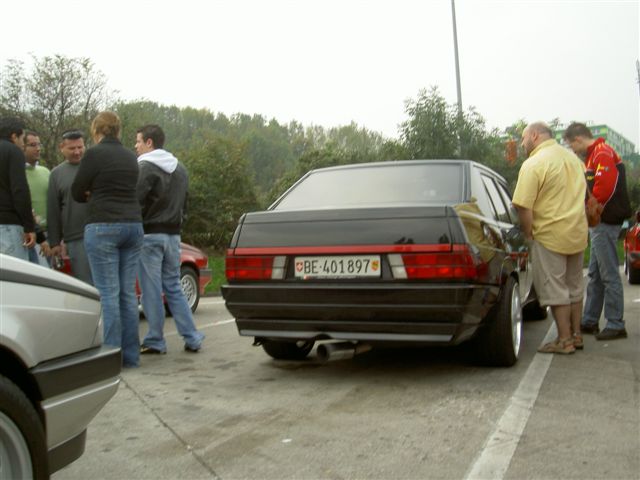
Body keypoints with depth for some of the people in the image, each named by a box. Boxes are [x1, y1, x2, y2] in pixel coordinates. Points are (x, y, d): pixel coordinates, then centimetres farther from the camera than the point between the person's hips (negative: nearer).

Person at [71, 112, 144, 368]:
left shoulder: (94, 154, -6)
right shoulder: (131, 157, 14)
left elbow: (77, 192, 1)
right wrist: (97, 194, 13)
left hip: (103, 227, -6)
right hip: (133, 225, 6)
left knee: (108, 293, -4)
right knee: (128, 292, 8)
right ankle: (131, 355, 12)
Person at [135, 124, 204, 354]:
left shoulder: (145, 168, -10)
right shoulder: (180, 169, 15)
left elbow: (135, 202, -17)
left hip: (150, 235, -7)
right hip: (173, 235, 7)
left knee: (151, 291, 0)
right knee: (173, 288, 13)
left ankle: (155, 341, 7)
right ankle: (192, 337, 10)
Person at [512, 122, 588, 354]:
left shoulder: (533, 164, -15)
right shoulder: (572, 157, 12)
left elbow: (523, 206, -21)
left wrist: (528, 234, -9)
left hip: (550, 234, -8)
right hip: (578, 232, 8)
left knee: (554, 289, 1)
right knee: (574, 286, 17)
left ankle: (564, 340, 6)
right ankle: (576, 335, 25)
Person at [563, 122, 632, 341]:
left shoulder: (602, 153, -12)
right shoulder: (594, 155, 19)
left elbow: (606, 186, -24)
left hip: (605, 223, -11)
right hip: (599, 222, 11)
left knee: (609, 275, -6)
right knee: (595, 275, 14)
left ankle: (616, 325, 0)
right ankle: (589, 321, 21)